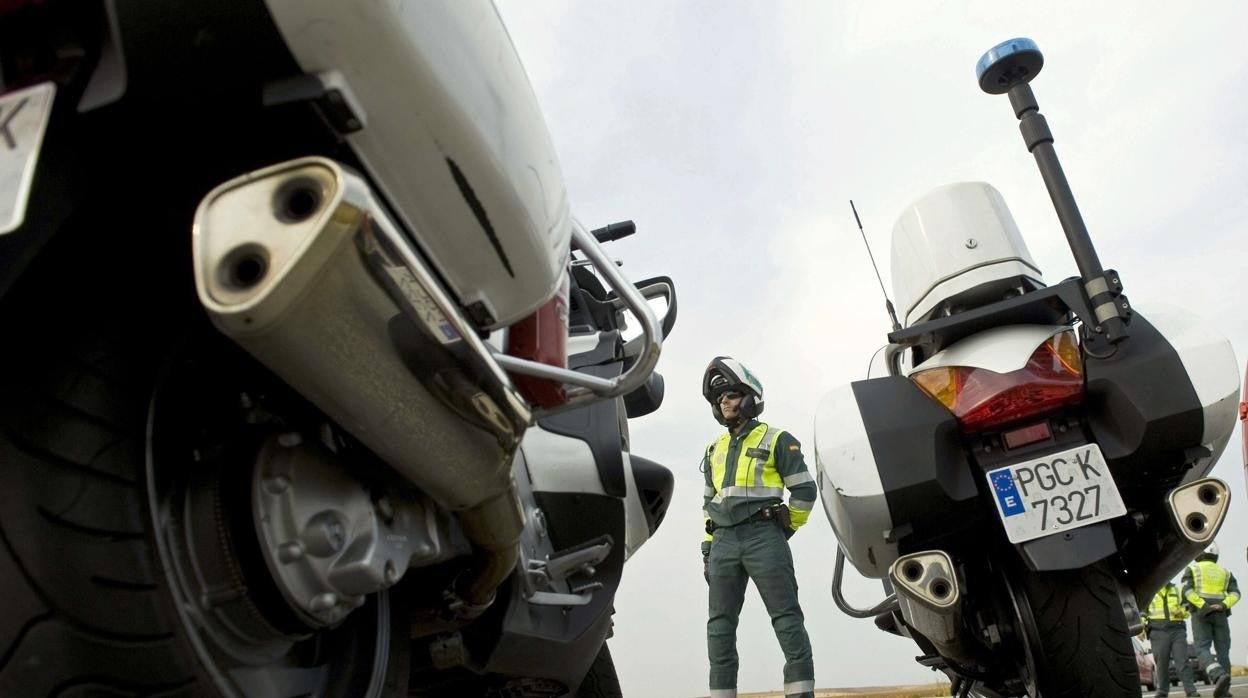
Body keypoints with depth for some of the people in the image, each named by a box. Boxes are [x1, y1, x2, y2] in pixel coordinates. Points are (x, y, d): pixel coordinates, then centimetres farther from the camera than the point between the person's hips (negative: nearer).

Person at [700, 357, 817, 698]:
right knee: (720, 625, 4)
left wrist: (785, 530, 3)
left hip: (763, 537, -6)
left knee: (787, 620, -4)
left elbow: (805, 490, 0)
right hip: (723, 541, 6)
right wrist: (708, 545, 17)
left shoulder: (776, 439, 2)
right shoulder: (714, 449, 20)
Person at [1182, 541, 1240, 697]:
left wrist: (1204, 606, -14)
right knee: (1222, 650, 6)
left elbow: (1187, 590, -9)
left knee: (1203, 650, -7)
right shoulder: (1225, 571, 18)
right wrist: (1223, 605, -10)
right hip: (1220, 614, 3)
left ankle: (1220, 676, -32)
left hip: (1201, 613, -3)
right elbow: (1235, 593, 1)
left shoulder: (1192, 569, 8)